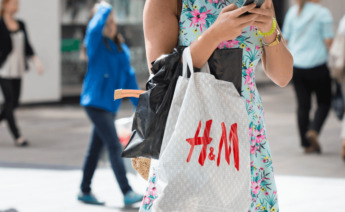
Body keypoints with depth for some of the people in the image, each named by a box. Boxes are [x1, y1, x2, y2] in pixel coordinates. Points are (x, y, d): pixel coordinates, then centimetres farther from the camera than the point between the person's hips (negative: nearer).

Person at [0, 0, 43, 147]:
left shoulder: (21, 24, 11)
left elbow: (27, 46, 14)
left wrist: (35, 60, 3)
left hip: (17, 70, 6)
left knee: (14, 103, 6)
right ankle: (17, 136, -6)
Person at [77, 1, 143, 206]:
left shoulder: (122, 49, 12)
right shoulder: (96, 45, -6)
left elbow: (129, 78, 15)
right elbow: (94, 28, -30)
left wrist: (139, 105, 14)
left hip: (110, 105, 7)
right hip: (95, 102, -7)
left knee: (96, 149, 13)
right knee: (114, 147, -12)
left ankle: (85, 191, 23)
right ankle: (127, 193, -14)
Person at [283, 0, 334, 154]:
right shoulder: (323, 13, -8)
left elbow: (285, 38, 10)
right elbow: (328, 41, -11)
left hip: (296, 65, 4)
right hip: (317, 65, -4)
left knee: (303, 105, 8)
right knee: (324, 102, 10)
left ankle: (307, 144, 8)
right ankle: (314, 130, -12)